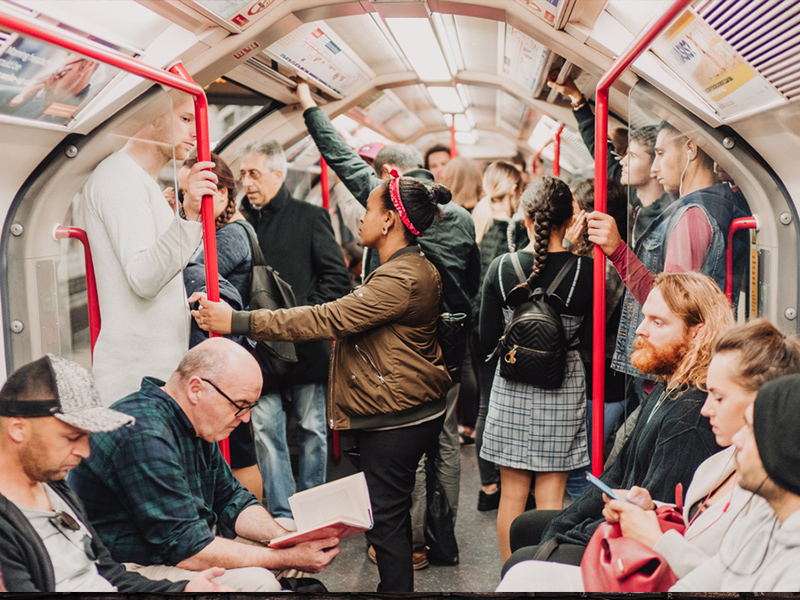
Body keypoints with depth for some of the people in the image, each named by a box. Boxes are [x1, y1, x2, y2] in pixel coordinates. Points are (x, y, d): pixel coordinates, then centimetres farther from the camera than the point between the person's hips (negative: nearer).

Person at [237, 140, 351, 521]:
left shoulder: (310, 217, 1)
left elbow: (337, 277, -2)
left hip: (307, 343, -2)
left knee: (312, 427, 8)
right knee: (266, 428, 0)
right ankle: (282, 516, 10)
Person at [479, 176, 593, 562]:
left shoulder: (501, 267, -8)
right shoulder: (584, 270, -11)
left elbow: (487, 342, -3)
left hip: (511, 388, 1)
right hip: (563, 386, -1)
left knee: (512, 493, 12)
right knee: (551, 495, 9)